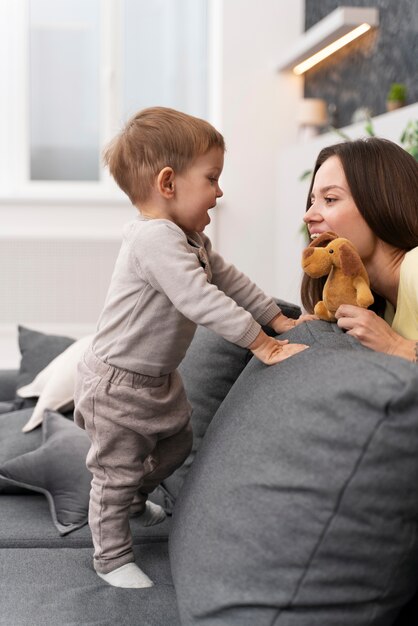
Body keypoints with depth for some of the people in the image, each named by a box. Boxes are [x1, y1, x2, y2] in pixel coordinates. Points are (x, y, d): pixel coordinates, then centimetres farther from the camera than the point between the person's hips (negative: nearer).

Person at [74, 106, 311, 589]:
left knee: (176, 443, 25)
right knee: (118, 470, 5)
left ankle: (133, 499, 50)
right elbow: (201, 301, -36)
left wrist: (278, 319, 7)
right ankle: (111, 557, 23)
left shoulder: (188, 237, 3)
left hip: (159, 377, 10)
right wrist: (261, 343, -32)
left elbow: (228, 278, 11)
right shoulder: (154, 237, -31)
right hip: (118, 384, -10)